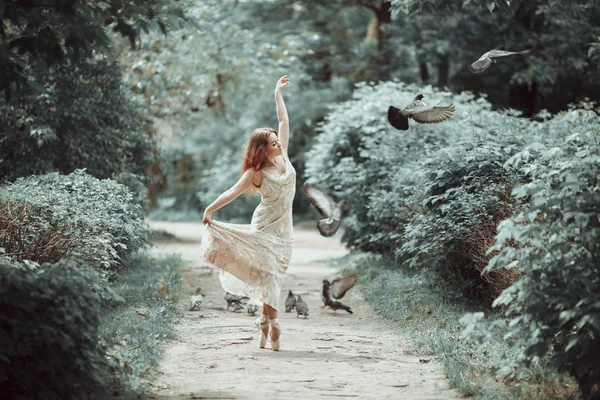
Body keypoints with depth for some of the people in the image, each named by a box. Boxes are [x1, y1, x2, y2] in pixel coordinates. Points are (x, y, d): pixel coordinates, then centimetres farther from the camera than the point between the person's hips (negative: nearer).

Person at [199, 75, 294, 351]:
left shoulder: (283, 156, 3)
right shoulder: (257, 173, -10)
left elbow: (284, 121, 8)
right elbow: (233, 191, -11)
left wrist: (278, 93, 9)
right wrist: (210, 209, -17)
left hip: (284, 228, 5)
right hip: (265, 226, -5)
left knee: (273, 276, 6)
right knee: (268, 273, -10)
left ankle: (264, 323, 10)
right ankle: (273, 324, -11)